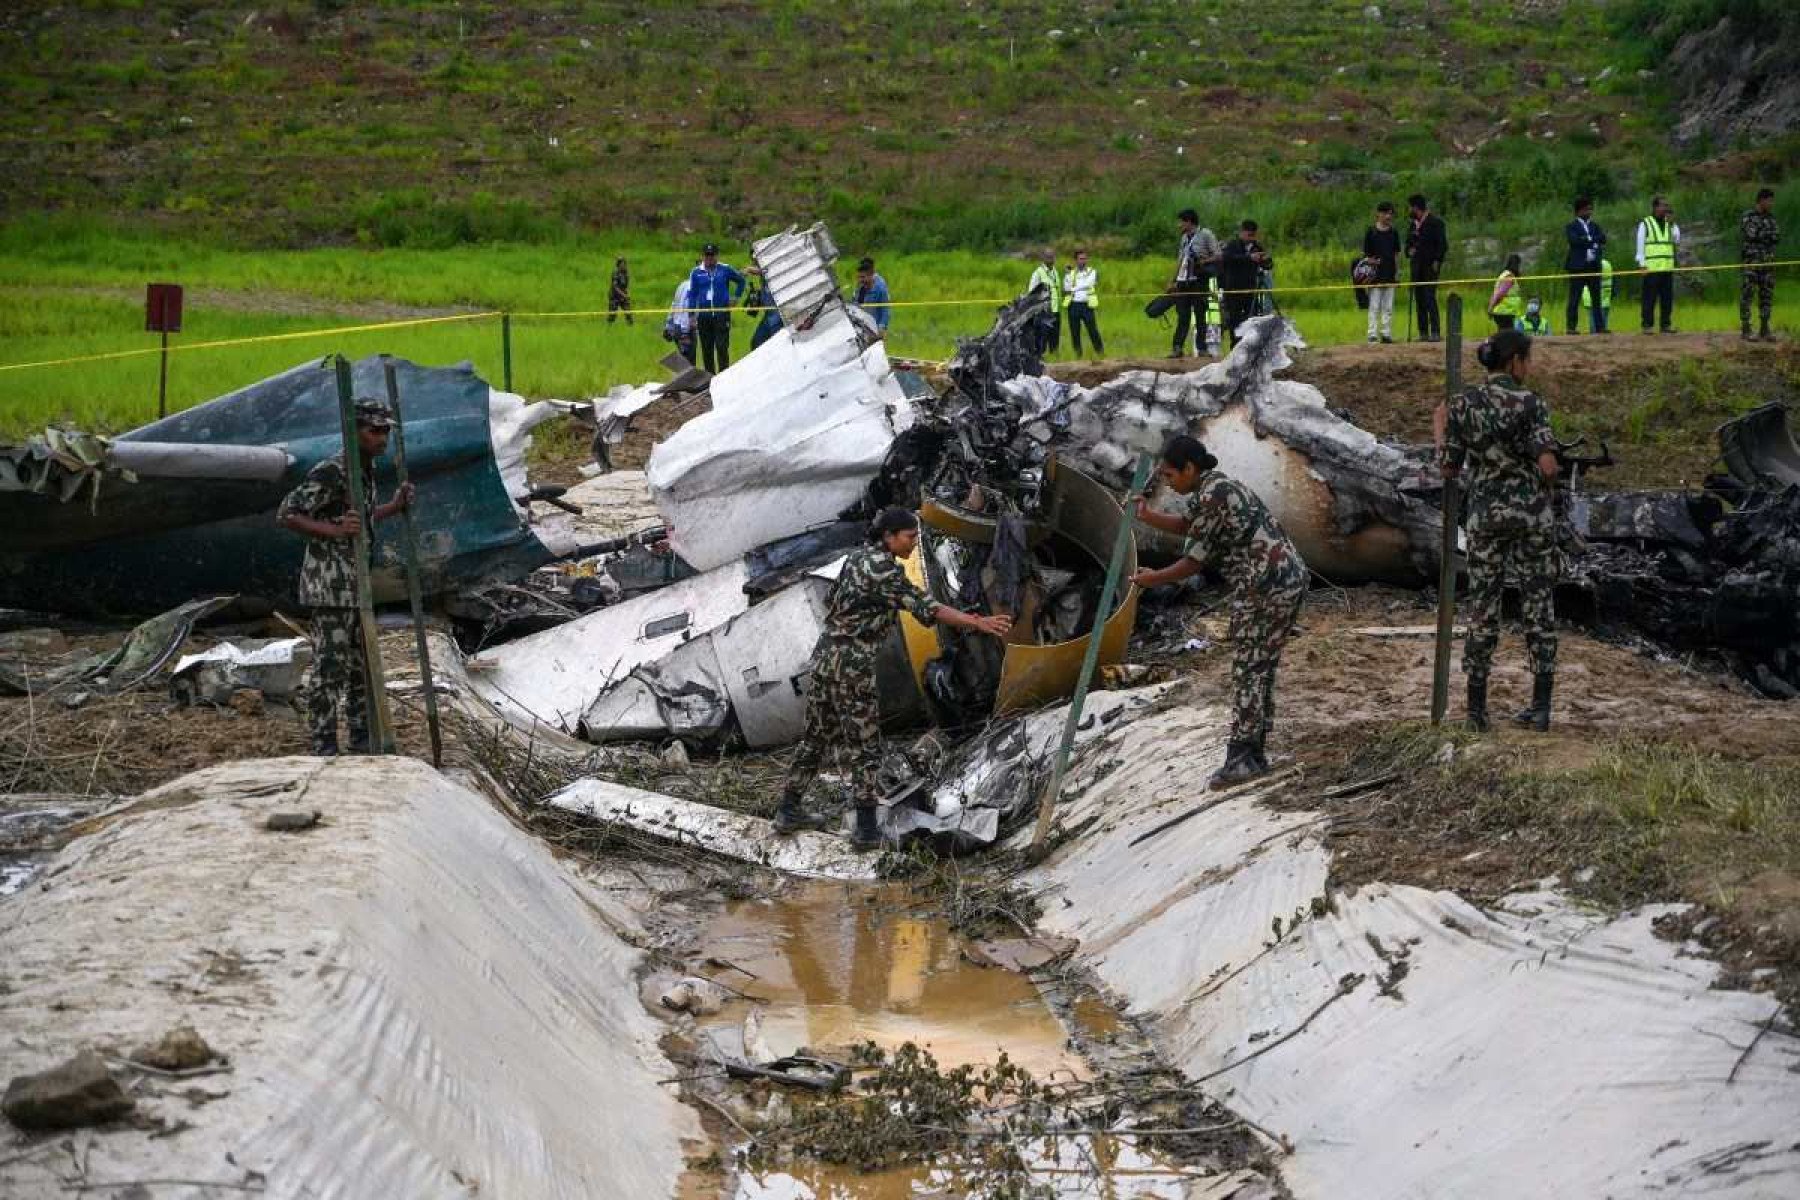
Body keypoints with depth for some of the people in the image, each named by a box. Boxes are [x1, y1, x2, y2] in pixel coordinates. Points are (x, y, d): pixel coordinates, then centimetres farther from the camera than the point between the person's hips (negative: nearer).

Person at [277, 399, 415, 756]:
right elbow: (287, 515, -20)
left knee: (362, 663, 14)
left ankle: (362, 740, 23)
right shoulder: (331, 472, -18)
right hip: (330, 582, -9)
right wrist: (334, 531, -30)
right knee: (330, 666, -6)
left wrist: (394, 507, 13)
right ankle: (325, 750, -1)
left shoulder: (367, 470, 11)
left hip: (355, 582, 9)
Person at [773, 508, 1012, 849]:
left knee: (817, 736, 17)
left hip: (825, 652, 9)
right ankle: (866, 828, 0)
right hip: (852, 664, -9)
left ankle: (787, 811, 22)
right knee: (864, 744, -1)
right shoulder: (882, 568, -15)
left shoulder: (857, 558, 13)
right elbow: (925, 607, -21)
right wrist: (977, 623, -24)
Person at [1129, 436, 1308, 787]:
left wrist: (1152, 579, 5)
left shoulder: (1210, 496, -15)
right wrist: (1148, 516, 12)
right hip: (1288, 578, 10)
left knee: (1247, 671, -5)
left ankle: (1241, 758, -5)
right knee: (1261, 669, 13)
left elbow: (1194, 562, -9)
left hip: (1262, 586, -10)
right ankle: (1255, 754, 18)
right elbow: (1185, 525, 29)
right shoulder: (1216, 485, 15)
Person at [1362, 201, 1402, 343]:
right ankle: (1372, 334, -1)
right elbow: (1365, 253, 1)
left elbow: (1397, 254, 13)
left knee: (1388, 307, 5)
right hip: (1375, 274, -4)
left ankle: (1386, 333, 9)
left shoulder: (1394, 232, 10)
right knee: (1374, 306, -2)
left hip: (1389, 274, 4)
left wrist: (1397, 272, 9)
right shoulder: (1370, 231, 0)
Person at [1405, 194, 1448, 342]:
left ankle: (1435, 332, -13)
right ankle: (1423, 333, 7)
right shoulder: (1414, 224, 16)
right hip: (1417, 266, 7)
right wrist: (1409, 250, 5)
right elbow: (1408, 242, 26)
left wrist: (1437, 261, -15)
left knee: (1430, 297, -13)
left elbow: (1442, 244, -9)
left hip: (1431, 265, -7)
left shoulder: (1435, 222, -6)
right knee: (1419, 298, 5)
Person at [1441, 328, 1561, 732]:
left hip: (1485, 514, 2)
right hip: (1532, 512, -2)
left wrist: (1443, 427, 16)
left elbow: (1449, 470, 0)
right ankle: (1540, 707, 7)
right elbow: (1549, 467, -20)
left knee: (1483, 608, 11)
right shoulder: (1530, 402, -11)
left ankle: (1477, 706, 8)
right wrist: (1536, 478, 4)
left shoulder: (1463, 403, -4)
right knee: (1539, 606, 8)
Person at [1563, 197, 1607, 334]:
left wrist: (1588, 239, -11)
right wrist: (1593, 241, -10)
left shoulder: (1595, 226, 18)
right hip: (1578, 267, -5)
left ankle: (1599, 327, 4)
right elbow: (1575, 240, -16)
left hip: (1594, 266, 5)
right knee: (1574, 299, -5)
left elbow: (1603, 238, 1)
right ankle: (1571, 327, -4)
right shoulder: (1571, 227, 3)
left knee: (1596, 299, 3)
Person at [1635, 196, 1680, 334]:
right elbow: (1640, 245, -2)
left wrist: (1673, 223, -2)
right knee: (1650, 298, -6)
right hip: (1651, 268, -5)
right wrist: (1642, 264, -9)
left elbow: (1677, 240, 5)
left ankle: (1666, 324, 10)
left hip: (1667, 268, 5)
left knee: (1667, 297, 4)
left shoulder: (1669, 223, 15)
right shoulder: (1645, 223, 1)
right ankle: (1646, 325, -4)